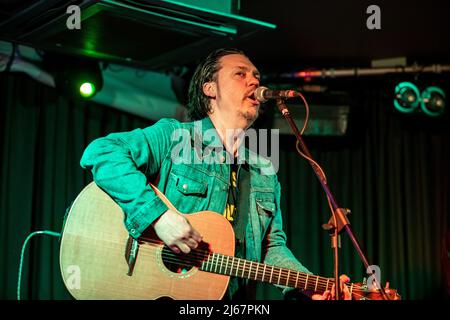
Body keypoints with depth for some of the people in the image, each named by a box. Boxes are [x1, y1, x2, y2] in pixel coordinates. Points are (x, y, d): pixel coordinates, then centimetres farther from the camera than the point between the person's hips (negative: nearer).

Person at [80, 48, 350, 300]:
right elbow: (101, 152, -15)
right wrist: (158, 214, -24)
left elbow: (272, 246, 15)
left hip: (237, 295, 3)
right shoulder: (173, 137, -2)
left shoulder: (265, 174, 15)